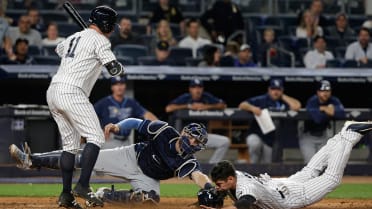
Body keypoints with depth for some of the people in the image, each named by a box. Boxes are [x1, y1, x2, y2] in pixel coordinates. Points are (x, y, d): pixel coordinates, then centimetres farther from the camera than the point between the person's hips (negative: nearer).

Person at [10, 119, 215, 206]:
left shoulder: (187, 162, -24)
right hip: (132, 157, 1)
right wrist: (118, 127, -28)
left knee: (151, 197, -35)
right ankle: (31, 160, -1)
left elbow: (198, 176, -43)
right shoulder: (165, 131, -20)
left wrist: (208, 187, -65)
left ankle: (105, 195, -13)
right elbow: (136, 123, -11)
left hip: (147, 178, -1)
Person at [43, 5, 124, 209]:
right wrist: (120, 67, 14)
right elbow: (114, 70, -8)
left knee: (70, 144, 13)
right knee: (95, 137, -10)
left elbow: (59, 49, 45)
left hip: (53, 92, 9)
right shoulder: (99, 40, -3)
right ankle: (82, 186, -22)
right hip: (71, 93, -9)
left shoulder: (73, 37, 22)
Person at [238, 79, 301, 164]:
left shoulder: (284, 102, 2)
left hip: (270, 140, 3)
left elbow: (296, 106, -17)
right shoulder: (261, 100, -3)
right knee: (254, 144, -35)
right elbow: (242, 105, -9)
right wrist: (252, 108, -31)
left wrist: (283, 96, -6)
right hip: (256, 134, -3)